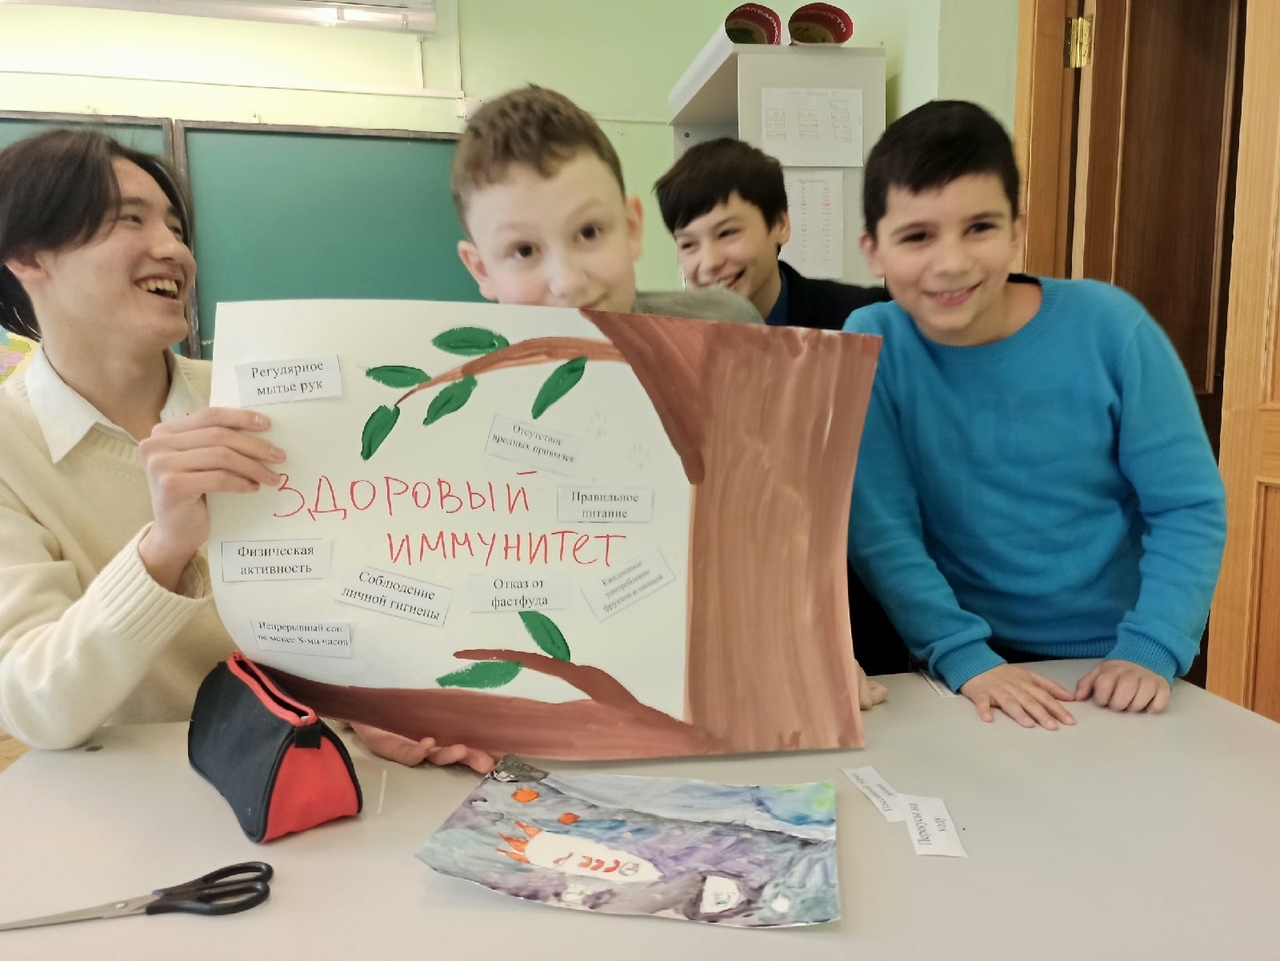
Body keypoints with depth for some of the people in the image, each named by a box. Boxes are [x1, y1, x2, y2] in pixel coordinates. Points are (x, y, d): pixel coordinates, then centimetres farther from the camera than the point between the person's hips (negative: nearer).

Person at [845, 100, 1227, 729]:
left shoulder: (1109, 328, -8)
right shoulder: (870, 348, -10)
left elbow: (1188, 508, -4)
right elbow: (881, 534, -12)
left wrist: (1149, 651, -14)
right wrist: (965, 658, -22)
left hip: (1111, 662, 1)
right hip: (965, 665, -1)